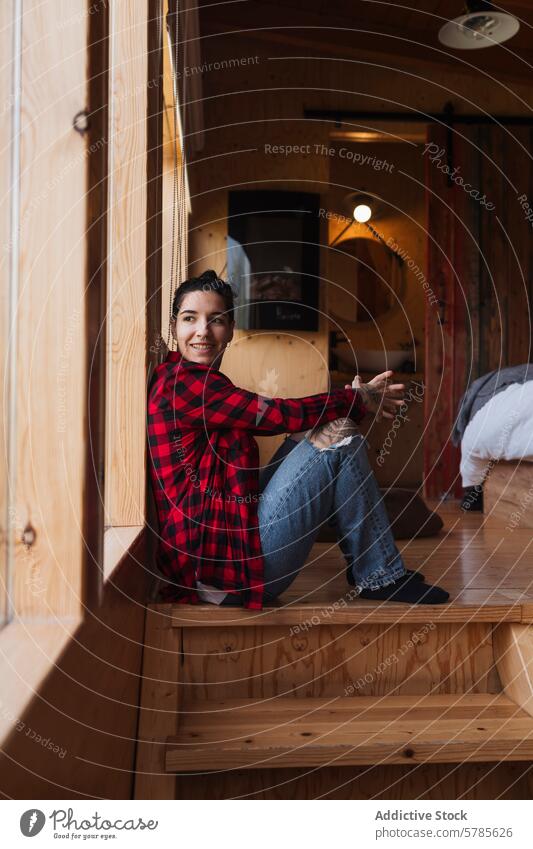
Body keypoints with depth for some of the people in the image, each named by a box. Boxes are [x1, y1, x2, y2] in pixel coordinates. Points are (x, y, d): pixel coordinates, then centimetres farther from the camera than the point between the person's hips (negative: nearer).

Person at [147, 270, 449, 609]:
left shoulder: (203, 383, 17)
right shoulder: (179, 381, -13)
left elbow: (269, 421, 13)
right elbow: (282, 415, -14)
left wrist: (355, 397, 4)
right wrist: (359, 399, 1)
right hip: (221, 567, -10)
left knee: (331, 426, 11)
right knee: (337, 436, -8)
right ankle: (380, 578, 3)